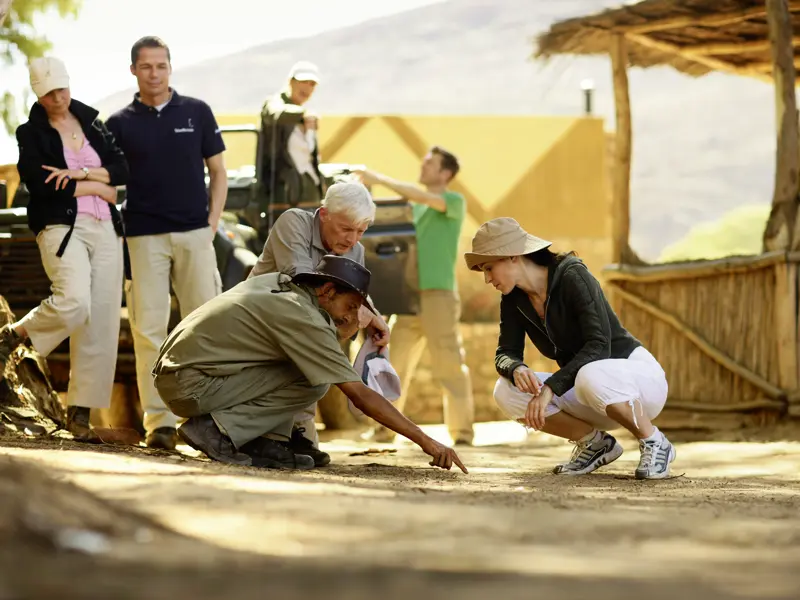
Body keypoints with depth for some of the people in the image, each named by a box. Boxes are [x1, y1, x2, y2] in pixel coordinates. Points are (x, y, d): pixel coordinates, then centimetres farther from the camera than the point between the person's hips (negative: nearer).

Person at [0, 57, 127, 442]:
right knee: (74, 302, -28)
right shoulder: (32, 133, 4)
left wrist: (81, 173, -9)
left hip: (105, 229, 5)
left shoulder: (92, 125, 16)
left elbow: (121, 170, 8)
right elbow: (39, 184, -9)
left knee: (101, 323, -2)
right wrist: (98, 188, -5)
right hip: (61, 227, -5)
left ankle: (80, 412, 2)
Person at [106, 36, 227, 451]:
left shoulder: (197, 112, 7)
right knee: (149, 328, -4)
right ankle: (159, 420, -3)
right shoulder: (120, 123, 6)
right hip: (143, 238, 0)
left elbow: (218, 173, 11)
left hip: (194, 234, 0)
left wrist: (212, 224, 1)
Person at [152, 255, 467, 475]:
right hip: (189, 387, -9)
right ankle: (218, 430, -11)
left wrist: (341, 332, 8)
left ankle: (265, 443, 4)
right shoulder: (304, 318, -15)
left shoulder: (276, 282, 9)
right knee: (313, 383, -12)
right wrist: (425, 441, -15)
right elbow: (360, 396, -16)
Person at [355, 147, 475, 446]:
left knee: (450, 365, -7)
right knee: (396, 364, 4)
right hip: (411, 296, 7)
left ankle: (462, 430, -4)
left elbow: (423, 197, -17)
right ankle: (385, 427, 9)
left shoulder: (454, 203, 0)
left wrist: (379, 179, -17)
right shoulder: (415, 207, 21)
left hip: (438, 294, -7)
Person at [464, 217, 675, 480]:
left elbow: (599, 346, -29)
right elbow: (506, 354, -4)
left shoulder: (573, 277, -21)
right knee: (507, 392, -15)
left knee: (590, 377, -41)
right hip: (589, 390, 7)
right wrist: (517, 370, -29)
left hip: (638, 376, -7)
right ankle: (595, 442, 1)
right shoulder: (513, 298, -1)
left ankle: (654, 443, -15)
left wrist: (550, 389, -36)